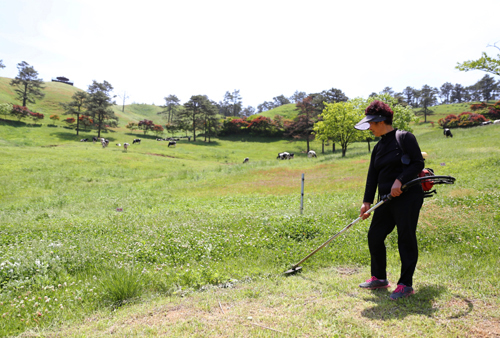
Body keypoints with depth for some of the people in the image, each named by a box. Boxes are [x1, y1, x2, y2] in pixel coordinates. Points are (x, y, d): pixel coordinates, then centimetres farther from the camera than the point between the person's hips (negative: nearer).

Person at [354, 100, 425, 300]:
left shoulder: (405, 138, -6)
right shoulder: (378, 148, 14)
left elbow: (418, 163, -11)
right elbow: (372, 175, 11)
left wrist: (400, 180, -21)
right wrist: (367, 201, 5)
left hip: (408, 196, -8)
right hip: (386, 200, 8)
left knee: (406, 238, -2)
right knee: (374, 235, 8)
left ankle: (406, 284, 12)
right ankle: (379, 278, 24)